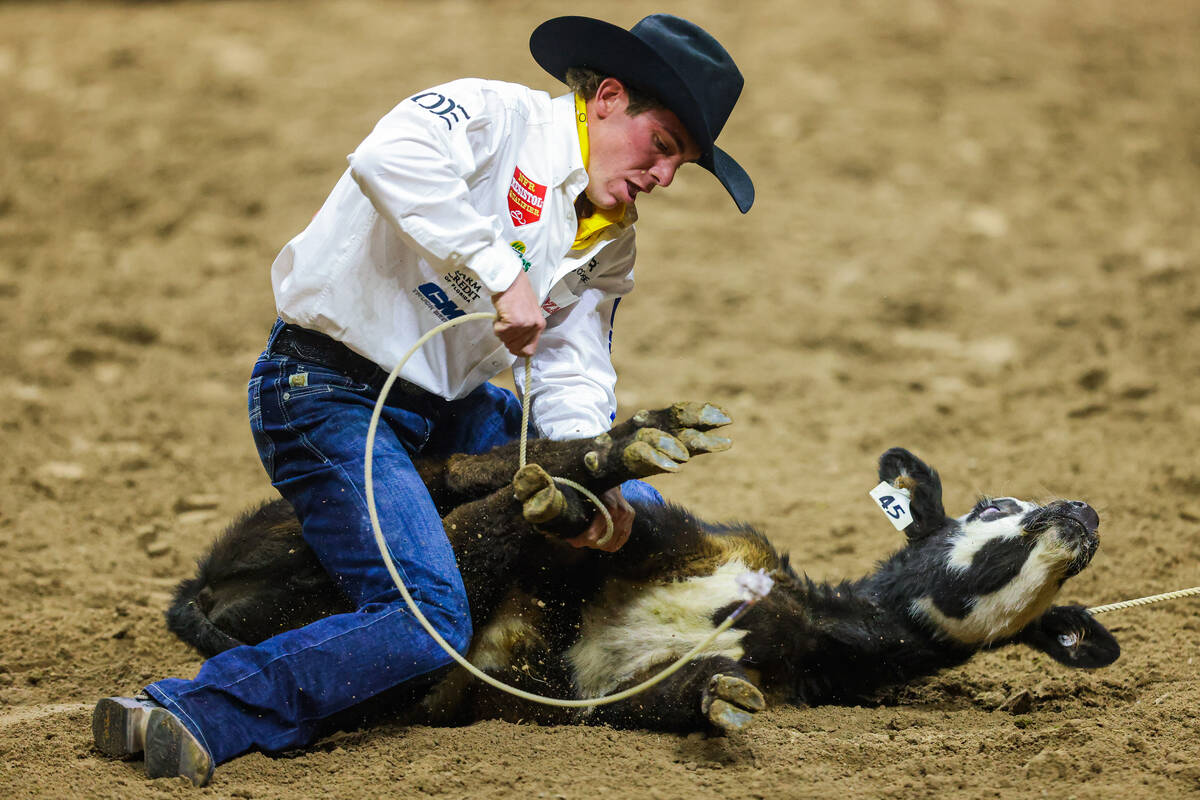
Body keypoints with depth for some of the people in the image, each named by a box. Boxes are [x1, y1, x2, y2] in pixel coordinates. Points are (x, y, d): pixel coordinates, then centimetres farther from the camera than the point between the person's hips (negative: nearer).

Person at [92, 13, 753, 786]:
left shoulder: (612, 243, 11)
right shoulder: (496, 115, -14)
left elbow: (572, 374, 4)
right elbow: (390, 159, -35)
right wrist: (502, 275, -34)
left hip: (445, 408, 9)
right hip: (326, 393, -9)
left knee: (626, 502, 16)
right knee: (430, 623, -25)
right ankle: (186, 715, -27)